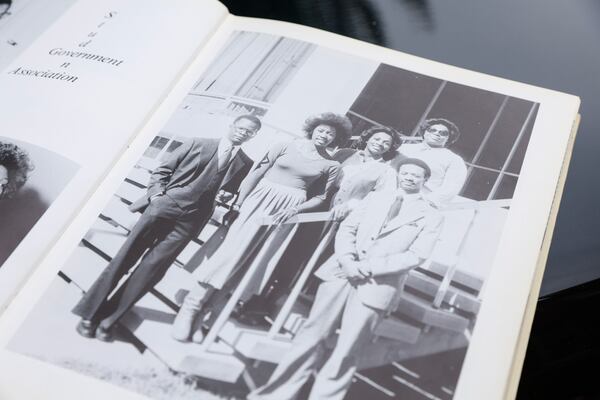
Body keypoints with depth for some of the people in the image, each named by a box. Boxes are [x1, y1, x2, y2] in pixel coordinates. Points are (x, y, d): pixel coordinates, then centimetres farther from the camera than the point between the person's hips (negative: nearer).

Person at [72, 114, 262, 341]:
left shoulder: (246, 165, 10)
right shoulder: (197, 144, 8)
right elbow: (162, 171, 9)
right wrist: (156, 193, -5)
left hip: (190, 219, 0)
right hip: (164, 205, 0)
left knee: (152, 267, -5)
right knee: (126, 256, -1)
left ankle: (108, 319, 3)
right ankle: (90, 314, 8)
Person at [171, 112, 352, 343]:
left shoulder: (331, 166, 5)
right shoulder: (285, 147, 1)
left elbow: (320, 197, 6)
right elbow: (257, 173, 0)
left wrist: (295, 209, -10)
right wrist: (239, 201, -6)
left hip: (289, 209, 2)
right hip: (261, 198, -2)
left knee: (256, 259, -1)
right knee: (233, 248, -9)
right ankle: (191, 305, -1)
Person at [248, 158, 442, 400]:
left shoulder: (430, 217, 6)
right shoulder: (375, 198, 17)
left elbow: (416, 256, -5)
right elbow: (347, 228, 11)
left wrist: (367, 268, -12)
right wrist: (347, 260, -10)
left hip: (377, 286, -3)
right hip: (341, 273, 3)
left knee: (345, 354, -3)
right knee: (311, 336, 4)